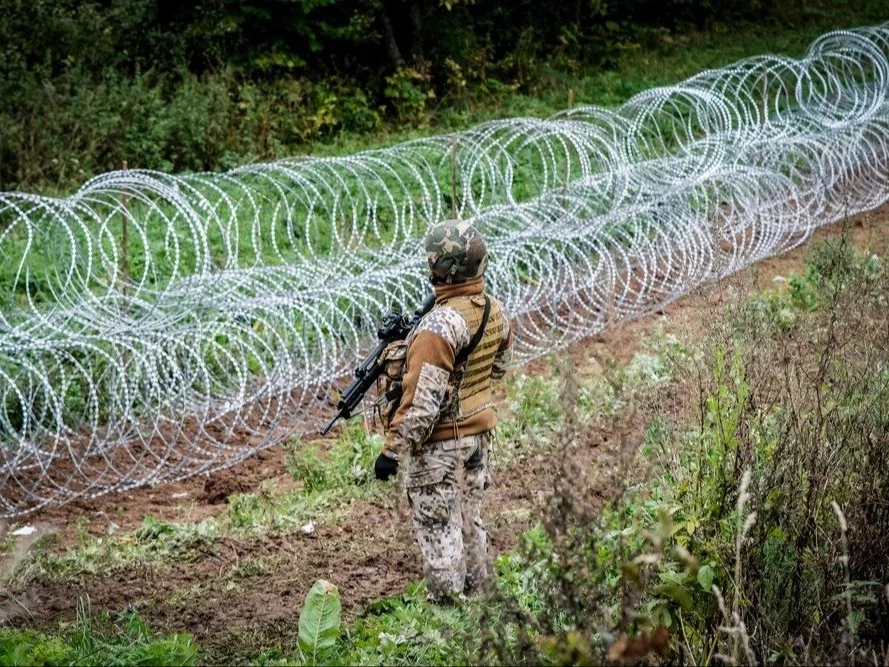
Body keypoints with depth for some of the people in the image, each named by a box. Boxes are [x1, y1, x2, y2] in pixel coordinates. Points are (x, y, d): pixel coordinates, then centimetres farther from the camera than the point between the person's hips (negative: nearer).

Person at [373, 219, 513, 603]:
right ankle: (476, 596, 29)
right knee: (470, 518, 19)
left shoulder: (440, 326, -26)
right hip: (480, 431, 8)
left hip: (440, 442, -8)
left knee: (437, 527, 3)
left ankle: (446, 604, 9)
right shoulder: (495, 312, -1)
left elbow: (422, 399, -27)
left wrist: (394, 449, -23)